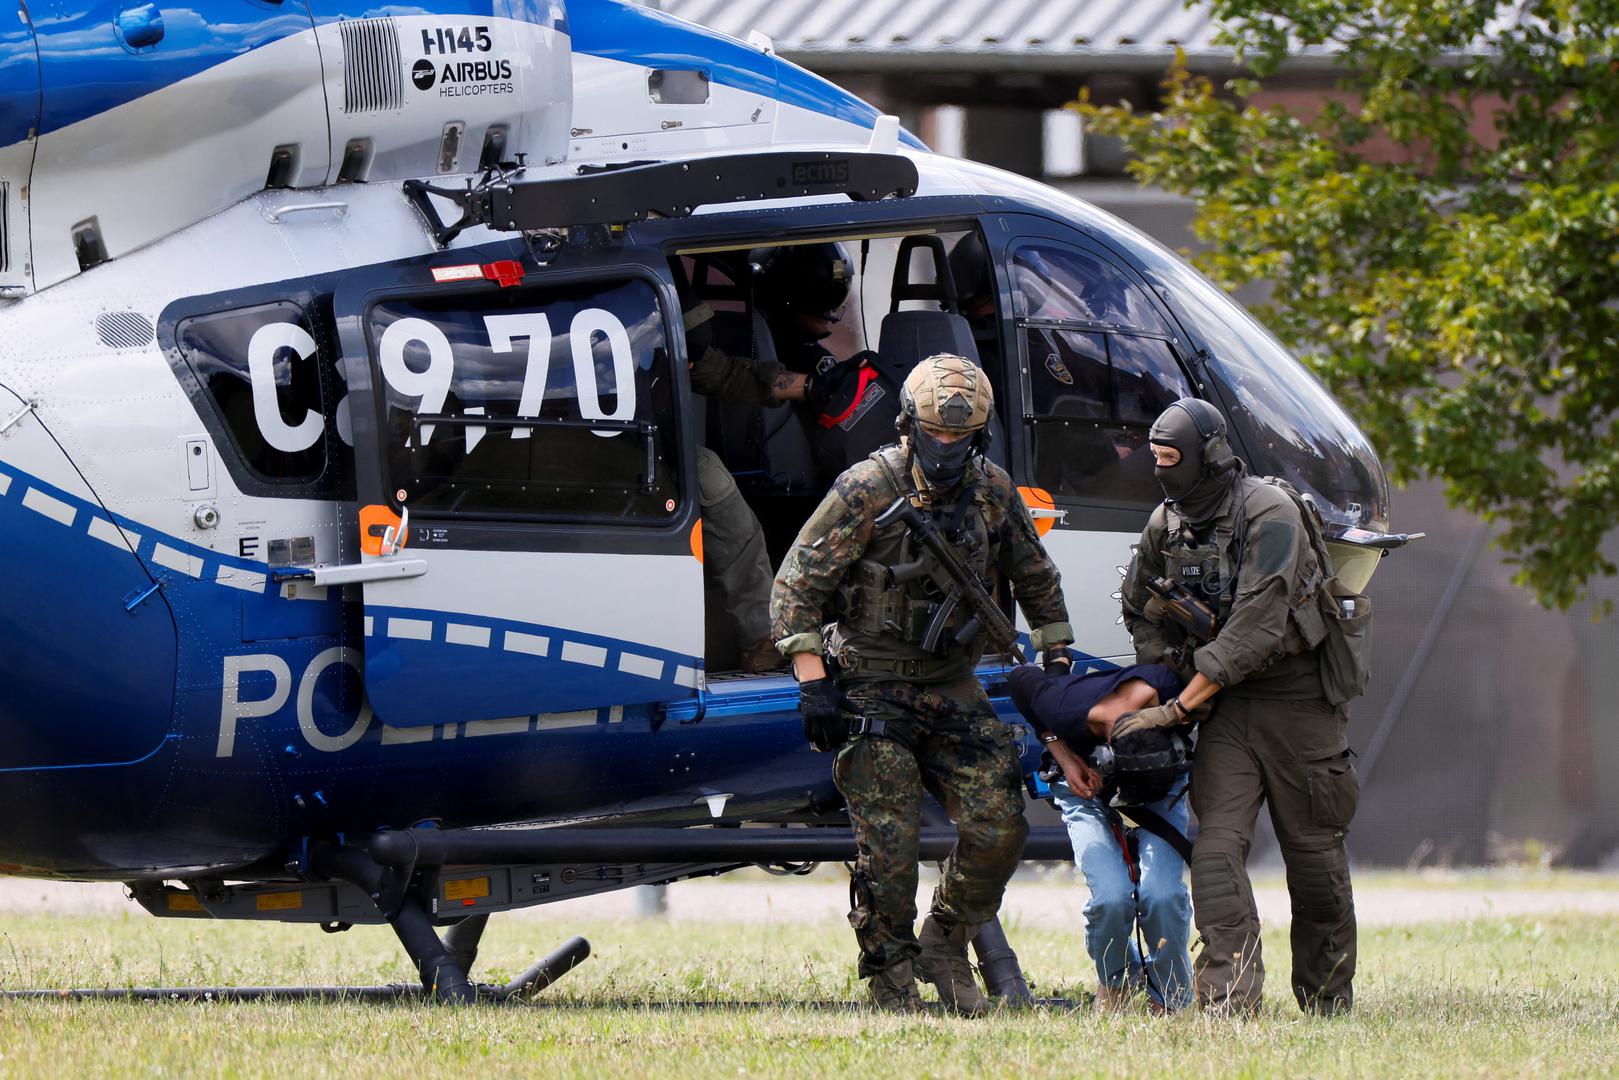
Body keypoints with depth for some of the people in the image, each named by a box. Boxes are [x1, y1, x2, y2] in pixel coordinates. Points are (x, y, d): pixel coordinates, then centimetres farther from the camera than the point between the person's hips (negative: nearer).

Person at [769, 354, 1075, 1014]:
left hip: (952, 687, 5)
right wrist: (812, 681, -19)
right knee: (889, 843, -10)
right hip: (874, 692, -5)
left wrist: (1058, 663, 13)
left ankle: (944, 946, 16)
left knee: (999, 826, -5)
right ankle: (889, 979, 5)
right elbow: (796, 584, -13)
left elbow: (1035, 581, 17)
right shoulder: (868, 490, -15)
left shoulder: (993, 493, 1)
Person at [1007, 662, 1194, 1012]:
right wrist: (1065, 758, -17)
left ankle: (1171, 998, 3)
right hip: (1085, 785, 0)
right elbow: (1021, 678, -14)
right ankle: (1115, 981, 10)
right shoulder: (1065, 710, -37)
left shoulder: (1168, 687, -39)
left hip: (1163, 788, 0)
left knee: (1162, 892, -22)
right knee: (1111, 896, -22)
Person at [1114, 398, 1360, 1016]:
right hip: (1227, 703, 5)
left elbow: (1257, 625, -26)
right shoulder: (1166, 525, 3)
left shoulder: (1269, 514, -19)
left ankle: (1327, 1000, 17)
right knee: (1217, 843, -12)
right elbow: (1139, 610, 21)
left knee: (1314, 850, 3)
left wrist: (1178, 708, -26)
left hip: (1297, 694, -5)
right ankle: (1231, 995, -20)